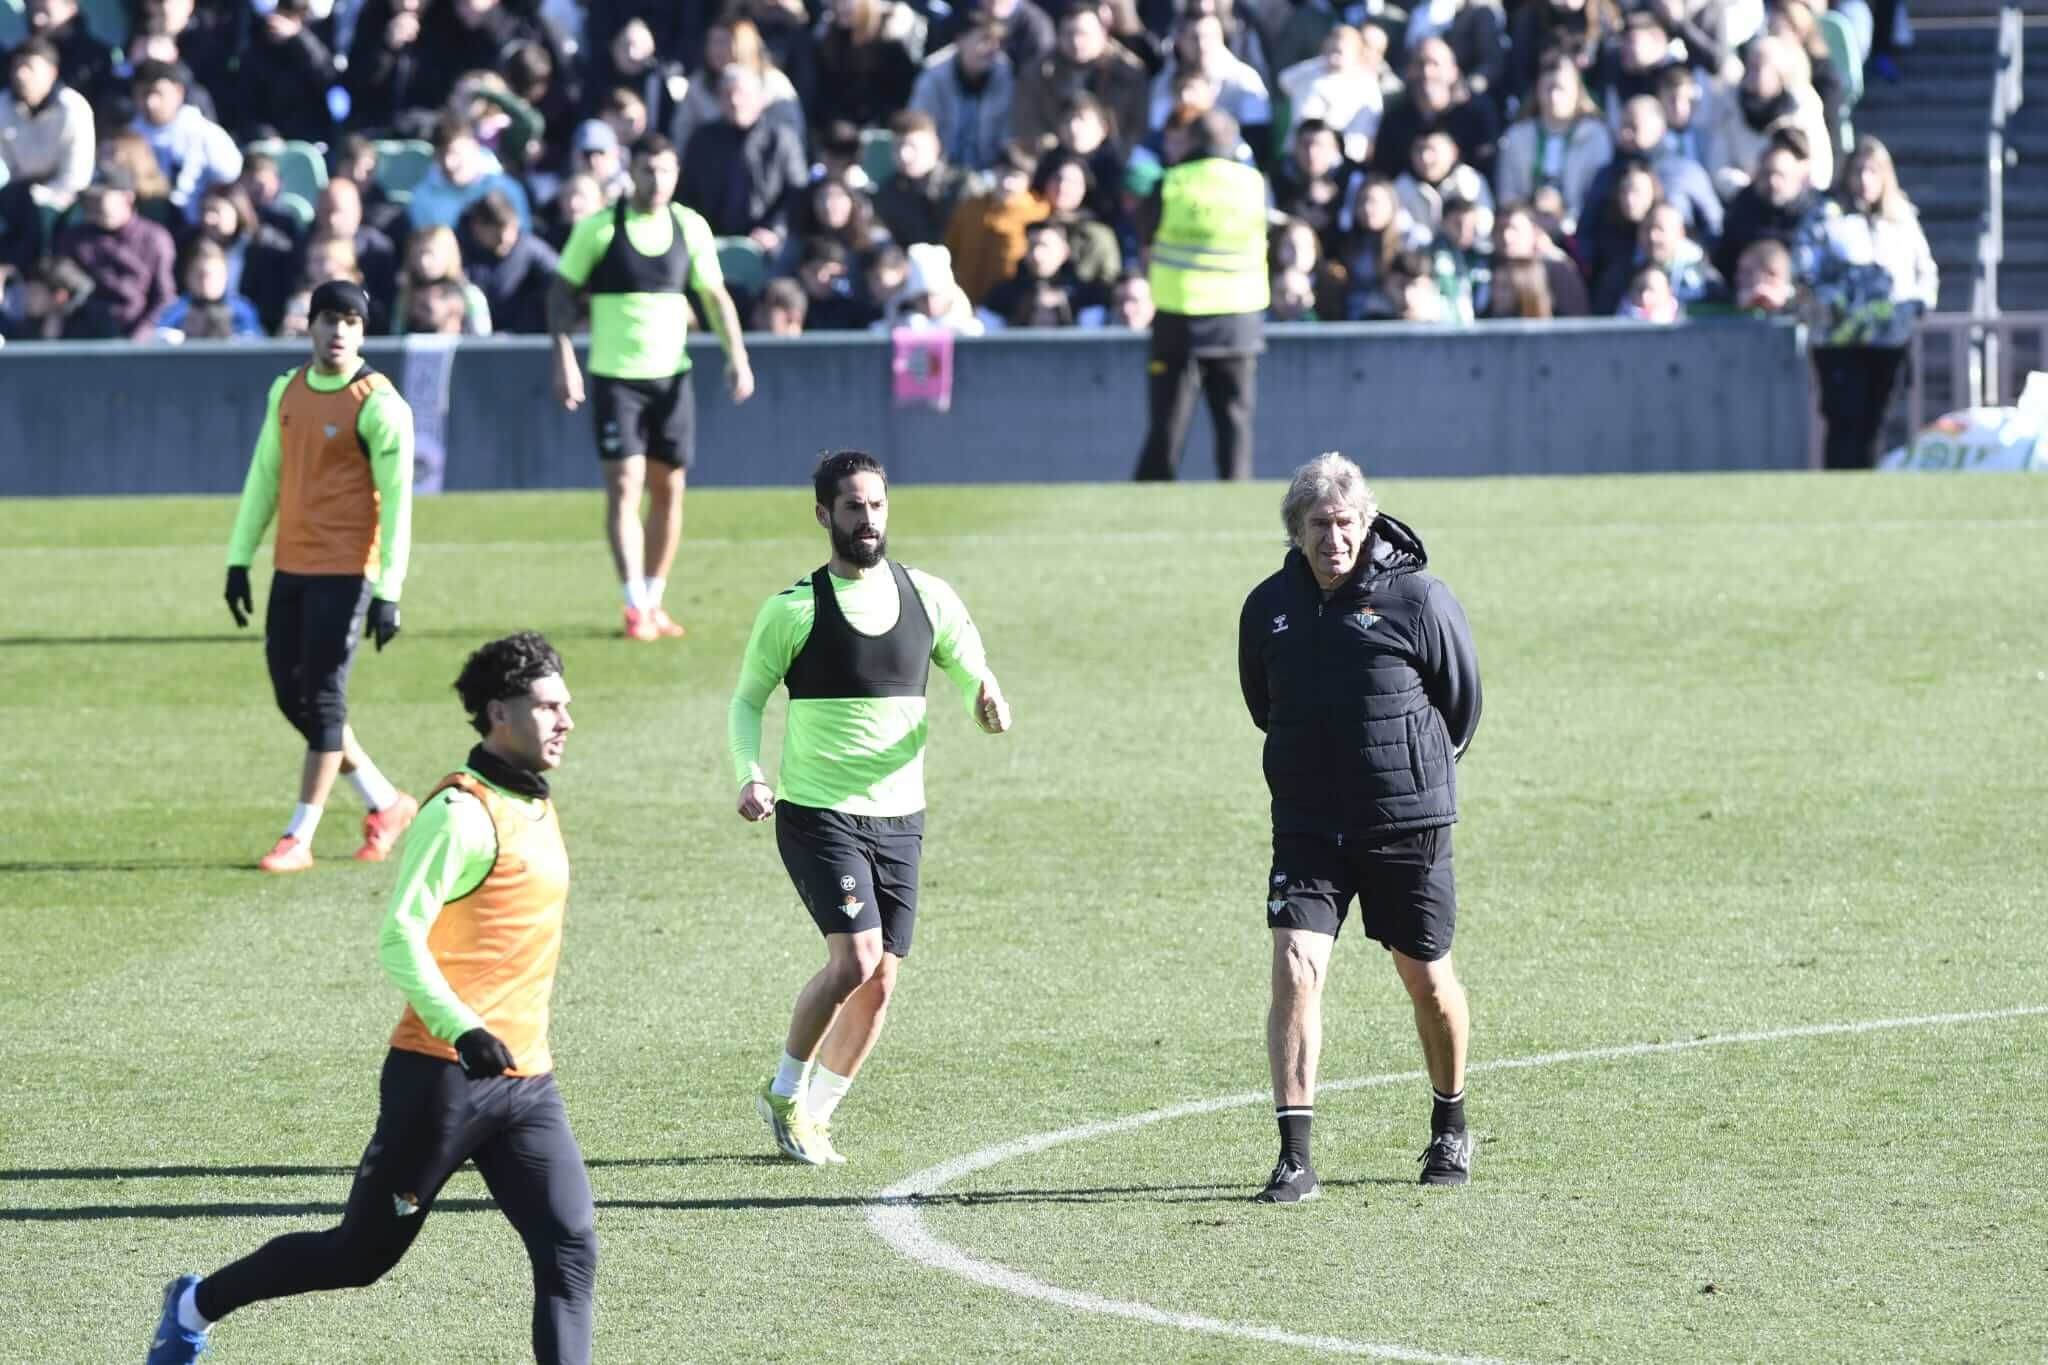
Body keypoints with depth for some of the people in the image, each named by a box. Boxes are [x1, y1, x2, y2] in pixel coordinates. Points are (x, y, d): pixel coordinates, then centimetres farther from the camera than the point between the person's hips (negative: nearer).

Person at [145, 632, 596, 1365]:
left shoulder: (537, 809, 14)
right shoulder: (463, 814, -14)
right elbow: (399, 935, -23)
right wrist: (460, 1028, -35)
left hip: (525, 1081, 8)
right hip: (443, 1076, -8)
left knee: (570, 1248, -10)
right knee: (362, 1254, 5)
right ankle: (198, 1306, 27)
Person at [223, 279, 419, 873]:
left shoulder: (379, 405, -10)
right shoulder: (287, 391, 11)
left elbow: (396, 503, -11)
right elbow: (263, 477, 18)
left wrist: (388, 593, -15)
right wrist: (239, 560, 14)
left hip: (345, 572, -7)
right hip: (291, 567, 7)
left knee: (322, 699, -6)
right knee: (293, 697, 9)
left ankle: (300, 837, 0)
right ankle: (385, 802, 24)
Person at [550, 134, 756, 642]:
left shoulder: (691, 228, 3)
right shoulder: (598, 228, -6)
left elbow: (716, 296, 10)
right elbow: (562, 294, 0)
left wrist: (737, 357, -1)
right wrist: (565, 361, -9)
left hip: (671, 374, 4)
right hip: (615, 376, -4)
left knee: (669, 489, 6)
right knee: (625, 485, -12)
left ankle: (654, 601, 18)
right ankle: (636, 607, -14)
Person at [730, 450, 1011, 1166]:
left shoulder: (928, 598, 5)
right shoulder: (794, 609, -5)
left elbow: (974, 677, 10)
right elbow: (747, 699, 5)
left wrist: (988, 703, -15)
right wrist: (750, 775, -13)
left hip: (899, 817, 4)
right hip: (816, 812, -4)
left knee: (879, 980, 3)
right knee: (856, 956, -19)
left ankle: (814, 1118, 20)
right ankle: (785, 1092, 2)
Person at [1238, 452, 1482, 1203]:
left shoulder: (1418, 599, -10)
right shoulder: (1269, 606, 0)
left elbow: (1462, 703, 4)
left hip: (1407, 826, -2)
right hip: (1307, 826, 2)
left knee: (1427, 980, 10)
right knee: (1295, 971, -14)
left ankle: (1450, 1127, 35)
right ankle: (1295, 1158, -14)